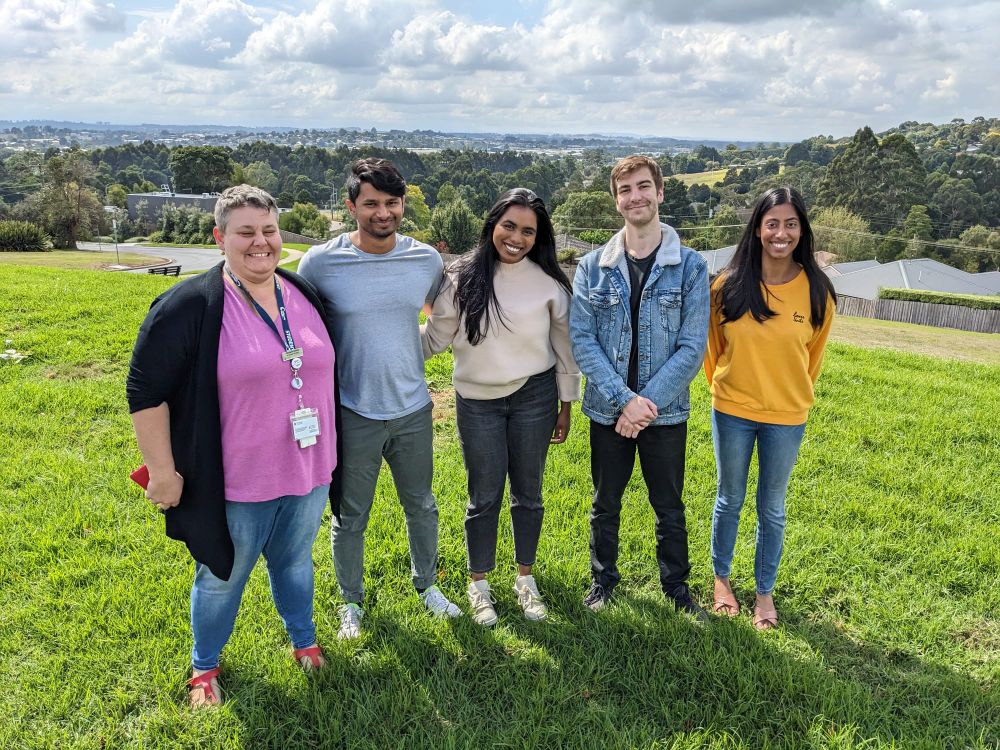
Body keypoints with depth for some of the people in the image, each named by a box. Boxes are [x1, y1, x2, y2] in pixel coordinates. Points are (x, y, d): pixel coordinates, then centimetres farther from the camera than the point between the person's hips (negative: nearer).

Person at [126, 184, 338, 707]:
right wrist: (162, 472, -13)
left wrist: (328, 453, 20)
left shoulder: (305, 297, 2)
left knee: (295, 561, 24)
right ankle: (204, 666, 41)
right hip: (236, 484, -4)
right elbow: (145, 390, -13)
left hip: (307, 472, 4)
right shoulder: (190, 306, -16)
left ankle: (304, 640, 48)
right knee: (222, 576, 16)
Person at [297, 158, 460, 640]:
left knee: (421, 506, 20)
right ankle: (351, 601, 37)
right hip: (352, 415, -2)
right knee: (350, 518, 13)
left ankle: (427, 585, 44)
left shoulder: (427, 259, -4)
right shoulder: (321, 262, -13)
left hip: (413, 409, 3)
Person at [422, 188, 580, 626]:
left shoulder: (549, 283, -3)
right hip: (477, 401, -1)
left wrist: (566, 406, 5)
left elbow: (564, 346, 4)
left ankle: (525, 578, 32)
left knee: (528, 493, 13)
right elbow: (434, 337, 0)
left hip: (534, 397, 1)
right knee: (484, 498, 7)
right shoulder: (462, 279, -5)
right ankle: (479, 584, 26)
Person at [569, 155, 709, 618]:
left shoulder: (690, 267, -5)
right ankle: (603, 579, 37)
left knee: (669, 508, 15)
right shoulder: (593, 267, -2)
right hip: (607, 410, 1)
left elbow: (692, 348, -9)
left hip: (666, 412, -1)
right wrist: (624, 400, -18)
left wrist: (646, 402, -17)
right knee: (605, 504, 16)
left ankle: (676, 587, 36)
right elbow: (581, 340, -8)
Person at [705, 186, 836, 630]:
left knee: (772, 508, 14)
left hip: (786, 418, 0)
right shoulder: (729, 284, -10)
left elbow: (814, 354, 6)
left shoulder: (816, 290, -9)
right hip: (732, 412, 0)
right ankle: (721, 578, 36)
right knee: (730, 500, 16)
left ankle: (765, 591, 32)